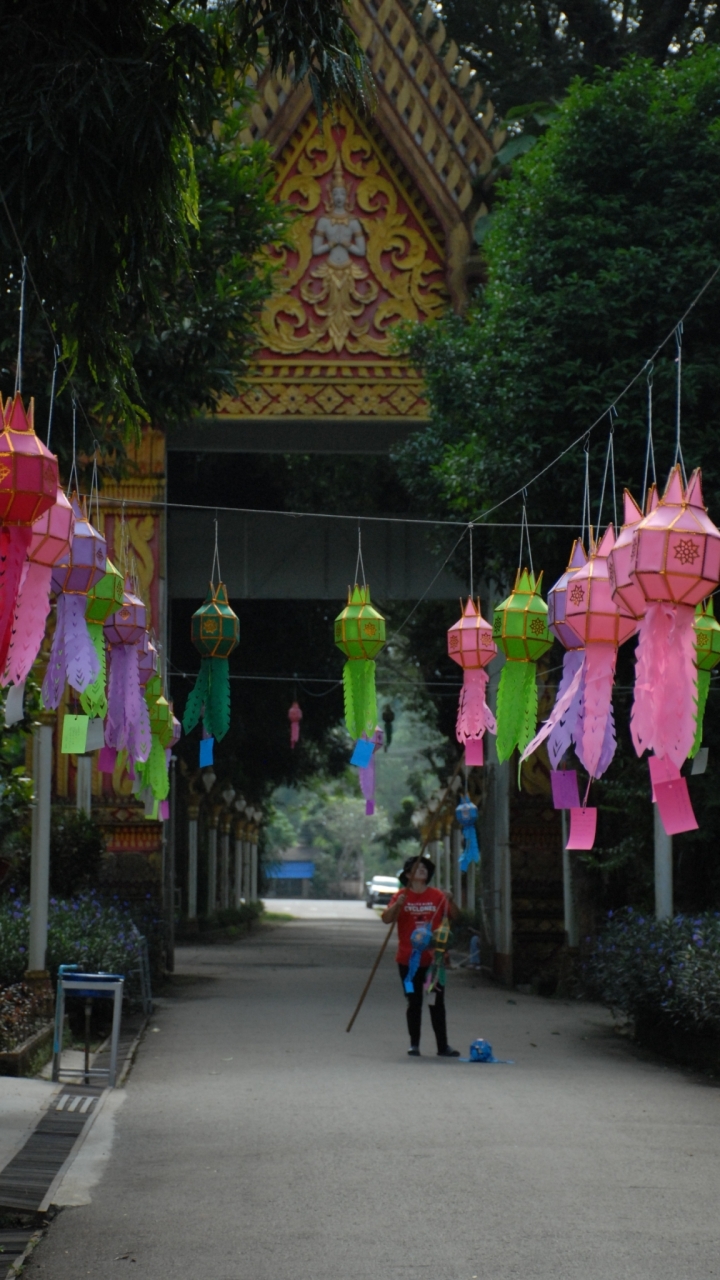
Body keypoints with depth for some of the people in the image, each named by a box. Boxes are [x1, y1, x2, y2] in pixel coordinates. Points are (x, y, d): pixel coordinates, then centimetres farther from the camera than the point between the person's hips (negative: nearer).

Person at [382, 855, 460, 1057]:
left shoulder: (437, 896, 5)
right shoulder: (402, 896, 1)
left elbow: (454, 916, 2)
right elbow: (386, 919, -7)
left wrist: (450, 902, -16)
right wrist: (397, 905, -25)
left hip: (433, 958, 1)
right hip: (408, 959, -1)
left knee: (437, 1003, 1)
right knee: (413, 1003, 5)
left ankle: (443, 1046, 3)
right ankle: (414, 1045, 11)